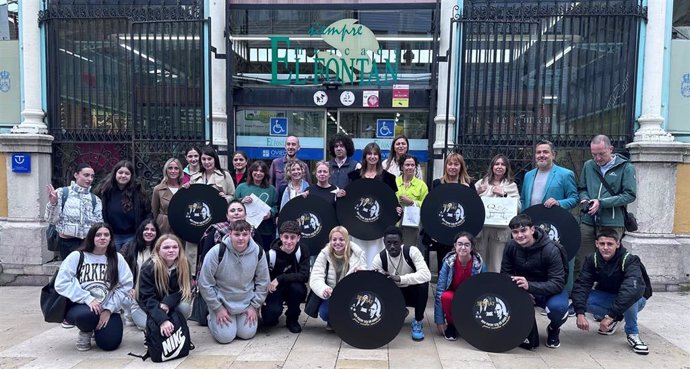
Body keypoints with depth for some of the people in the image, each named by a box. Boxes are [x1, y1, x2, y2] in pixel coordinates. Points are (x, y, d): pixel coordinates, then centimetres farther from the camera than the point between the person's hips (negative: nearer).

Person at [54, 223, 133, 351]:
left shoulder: (117, 258, 3)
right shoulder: (77, 256, -2)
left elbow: (125, 285, -2)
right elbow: (62, 283, -10)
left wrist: (109, 309, -12)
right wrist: (88, 299, -18)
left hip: (107, 310, 2)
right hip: (80, 306, -1)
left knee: (110, 344, -17)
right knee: (86, 314, -37)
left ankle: (98, 329, 21)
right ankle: (85, 332, 3)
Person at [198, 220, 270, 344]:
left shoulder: (258, 252, -14)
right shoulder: (217, 252, -23)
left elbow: (262, 282, -1)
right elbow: (205, 284, -14)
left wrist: (254, 306, -3)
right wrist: (218, 308, -11)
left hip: (247, 302, 2)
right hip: (222, 301, -2)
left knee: (247, 334, -3)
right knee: (226, 336, -8)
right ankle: (211, 318, 23)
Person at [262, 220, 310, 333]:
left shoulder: (303, 251, -15)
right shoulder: (272, 254, -18)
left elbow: (304, 276, -26)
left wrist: (280, 279, -31)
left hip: (294, 290, 2)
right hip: (275, 290, -1)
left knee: (297, 286, -34)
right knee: (269, 319, -27)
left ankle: (292, 319, -7)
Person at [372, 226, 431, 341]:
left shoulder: (411, 251, -22)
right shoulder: (379, 258, -15)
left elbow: (426, 275, -36)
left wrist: (400, 279, -45)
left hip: (412, 292, -3)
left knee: (423, 284, -34)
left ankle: (418, 322, -10)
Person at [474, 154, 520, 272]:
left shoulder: (511, 185, 8)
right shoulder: (482, 182, 11)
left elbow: (518, 207, -2)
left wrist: (504, 194, -11)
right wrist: (477, 192, -8)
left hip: (500, 229, -1)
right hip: (480, 227, 1)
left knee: (496, 263, -1)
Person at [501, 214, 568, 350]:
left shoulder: (551, 250, -25)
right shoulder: (511, 247, -13)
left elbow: (558, 283, -30)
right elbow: (505, 275, -8)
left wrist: (529, 286, -46)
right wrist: (518, 289, -30)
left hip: (549, 291, -3)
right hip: (523, 290, 3)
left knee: (557, 307, -36)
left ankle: (553, 329, 3)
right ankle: (529, 335, -3)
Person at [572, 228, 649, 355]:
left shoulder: (629, 260, -27)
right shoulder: (592, 259, -15)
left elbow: (632, 289, -42)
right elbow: (581, 285, -25)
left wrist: (610, 315, -49)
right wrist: (580, 313, -41)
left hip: (633, 301, -3)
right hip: (605, 297, 3)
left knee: (630, 295, -38)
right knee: (582, 298, -26)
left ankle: (632, 334, -17)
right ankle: (616, 318, -1)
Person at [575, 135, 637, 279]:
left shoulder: (626, 168, -2)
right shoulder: (588, 166, 9)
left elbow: (630, 195, -7)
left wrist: (602, 202, -14)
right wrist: (584, 199, -3)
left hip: (612, 224, -3)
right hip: (587, 222, 3)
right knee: (579, 261, 5)